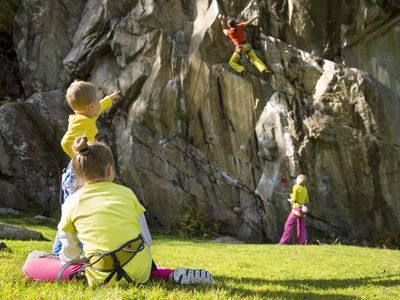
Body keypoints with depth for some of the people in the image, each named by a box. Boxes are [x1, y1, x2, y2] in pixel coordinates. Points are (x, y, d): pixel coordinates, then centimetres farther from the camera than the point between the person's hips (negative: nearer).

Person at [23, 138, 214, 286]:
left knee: (31, 265, 12)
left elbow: (69, 250, 13)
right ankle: (173, 275, 12)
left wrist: (71, 264, 34)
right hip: (139, 269, 2)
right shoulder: (126, 193, 10)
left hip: (103, 277, -2)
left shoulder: (71, 203, 6)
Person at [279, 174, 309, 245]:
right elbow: (306, 200, 17)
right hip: (303, 210, 7)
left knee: (288, 224, -4)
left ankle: (284, 241, -9)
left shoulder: (296, 187, -8)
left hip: (296, 209, -7)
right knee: (301, 227, 7)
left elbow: (294, 199, -11)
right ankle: (302, 243, 0)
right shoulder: (305, 188, 11)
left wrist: (292, 196, 11)